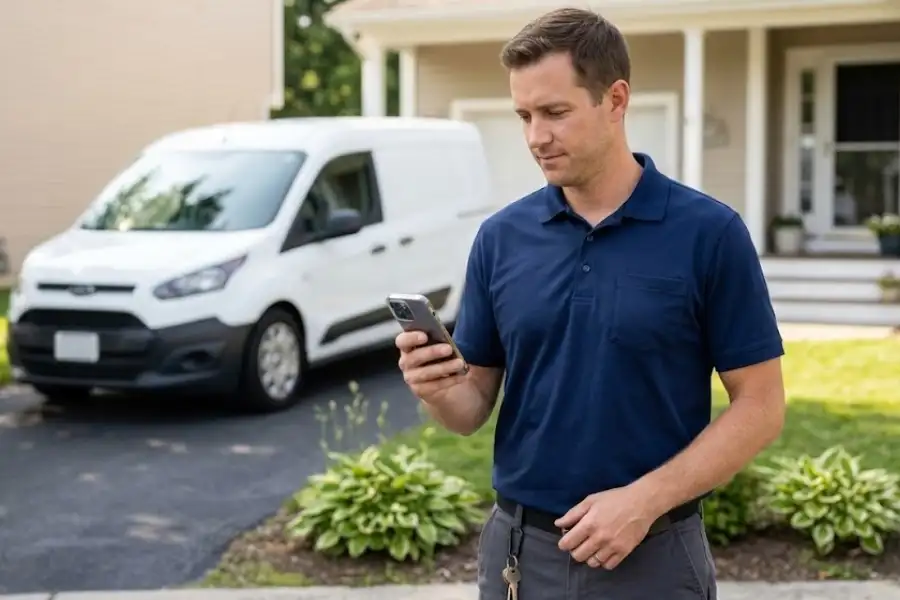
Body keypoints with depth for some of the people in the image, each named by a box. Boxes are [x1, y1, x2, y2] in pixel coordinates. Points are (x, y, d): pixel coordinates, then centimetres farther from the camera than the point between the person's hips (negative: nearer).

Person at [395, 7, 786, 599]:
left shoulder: (709, 233, -9)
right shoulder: (501, 237, 2)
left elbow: (760, 406, -8)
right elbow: (476, 403, 6)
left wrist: (644, 499, -18)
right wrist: (436, 389, -17)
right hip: (518, 551, 4)